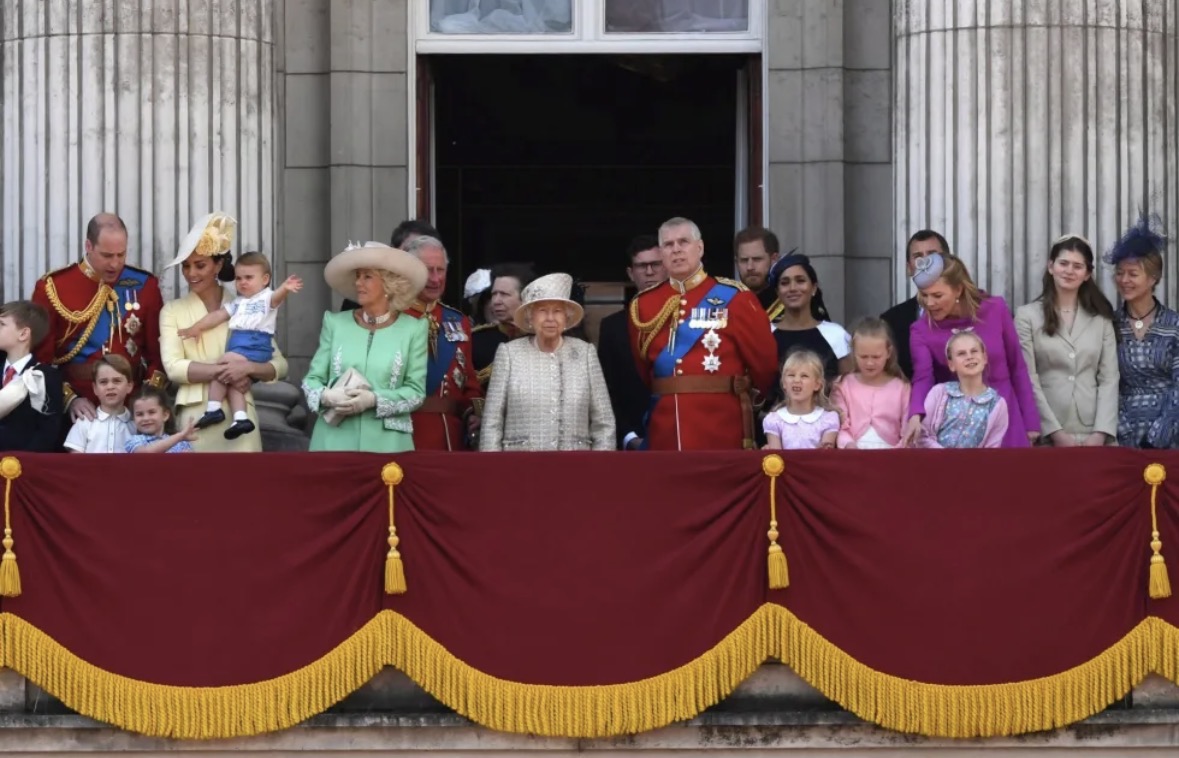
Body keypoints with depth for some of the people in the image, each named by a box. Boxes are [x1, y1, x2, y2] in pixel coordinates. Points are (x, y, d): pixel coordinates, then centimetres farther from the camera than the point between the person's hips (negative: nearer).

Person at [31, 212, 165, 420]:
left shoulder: (144, 286, 4)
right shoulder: (52, 289, -3)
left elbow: (158, 352, 9)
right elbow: (39, 358, -2)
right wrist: (68, 399, -12)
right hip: (77, 412, -2)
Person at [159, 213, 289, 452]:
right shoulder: (172, 311, 8)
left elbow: (280, 365, 5)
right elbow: (173, 367, -6)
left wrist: (247, 368, -15)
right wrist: (223, 370, -17)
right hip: (195, 417, 0)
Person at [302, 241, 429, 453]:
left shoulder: (413, 329, 3)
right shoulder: (335, 323, 9)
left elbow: (416, 392, -2)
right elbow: (312, 378, 9)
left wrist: (374, 399, -16)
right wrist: (326, 396, -13)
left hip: (386, 443, -2)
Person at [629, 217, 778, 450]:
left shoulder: (733, 297, -2)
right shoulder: (643, 304, 9)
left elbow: (763, 362, 4)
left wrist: (744, 398, 16)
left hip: (722, 431, -3)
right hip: (665, 434, 3)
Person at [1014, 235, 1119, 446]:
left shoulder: (1101, 318, 10)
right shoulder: (1027, 315, 2)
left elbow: (1109, 378, 4)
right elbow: (1028, 380, -3)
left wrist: (1101, 432, -8)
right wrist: (1056, 432, -11)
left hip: (1093, 434, 2)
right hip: (1047, 435, -2)